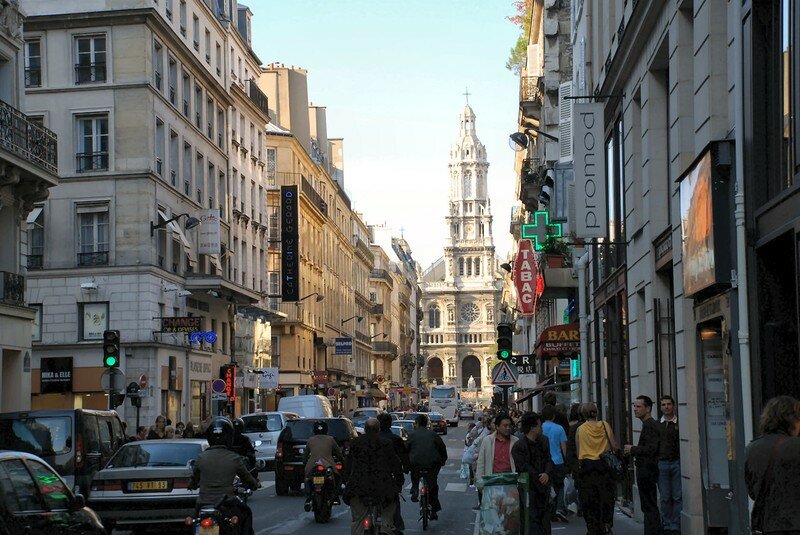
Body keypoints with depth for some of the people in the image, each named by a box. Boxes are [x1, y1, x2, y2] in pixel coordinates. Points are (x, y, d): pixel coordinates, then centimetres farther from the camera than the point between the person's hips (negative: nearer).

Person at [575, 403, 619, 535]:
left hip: (586, 466, -1)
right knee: (606, 497, 12)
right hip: (604, 465, 1)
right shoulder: (605, 426, -1)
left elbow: (578, 452, 2)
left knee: (589, 500, 6)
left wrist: (579, 465, 14)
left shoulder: (580, 430, -3)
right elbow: (614, 446, -2)